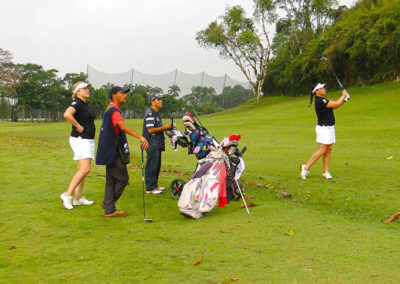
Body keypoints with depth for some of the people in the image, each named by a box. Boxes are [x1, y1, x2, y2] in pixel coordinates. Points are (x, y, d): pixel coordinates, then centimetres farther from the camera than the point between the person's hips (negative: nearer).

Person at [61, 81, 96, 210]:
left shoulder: (85, 104, 16)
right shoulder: (76, 103, -13)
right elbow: (67, 114, -32)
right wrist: (78, 126, -21)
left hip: (88, 140, 9)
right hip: (80, 140, -9)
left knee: (82, 170, 10)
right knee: (85, 169, -17)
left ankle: (78, 198, 15)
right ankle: (67, 195, -13)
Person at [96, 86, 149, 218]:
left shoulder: (110, 110, 17)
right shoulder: (113, 111, -17)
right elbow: (123, 126, -35)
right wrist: (140, 137, -46)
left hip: (110, 151, 10)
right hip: (113, 152, -10)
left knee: (112, 180, 12)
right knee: (122, 178, -3)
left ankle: (109, 209, 17)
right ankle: (109, 205, 6)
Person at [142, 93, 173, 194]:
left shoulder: (156, 113, 18)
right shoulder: (150, 113, -13)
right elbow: (151, 130, -20)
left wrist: (167, 127, 11)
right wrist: (164, 127, -15)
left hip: (157, 144, 10)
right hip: (152, 143, -10)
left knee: (157, 166, 15)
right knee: (151, 166, -5)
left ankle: (154, 185, 23)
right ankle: (150, 188, 0)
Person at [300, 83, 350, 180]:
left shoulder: (323, 100, 12)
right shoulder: (320, 101, -19)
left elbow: (334, 106, 18)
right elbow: (336, 104, -19)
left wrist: (344, 100, 5)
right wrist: (343, 95, -5)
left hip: (329, 127, 10)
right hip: (323, 128, -10)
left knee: (328, 150, 8)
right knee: (321, 151, -9)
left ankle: (326, 172, 11)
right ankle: (306, 168, -2)